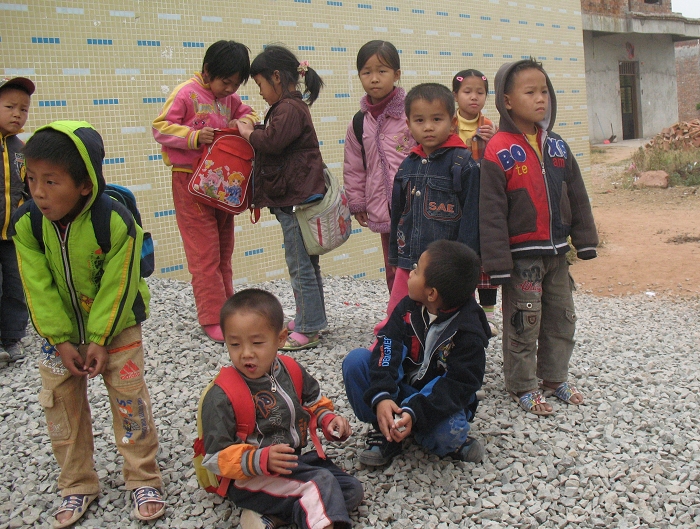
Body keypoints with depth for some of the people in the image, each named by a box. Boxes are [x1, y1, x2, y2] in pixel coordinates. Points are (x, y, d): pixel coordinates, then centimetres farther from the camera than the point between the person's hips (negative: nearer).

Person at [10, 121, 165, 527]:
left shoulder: (117, 222, -27)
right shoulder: (27, 223, -17)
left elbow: (116, 288, -21)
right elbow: (39, 289, -12)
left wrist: (100, 341, -19)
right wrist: (61, 340, -13)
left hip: (116, 323, -3)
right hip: (60, 328, 4)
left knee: (129, 395, -3)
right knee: (61, 399, 6)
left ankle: (144, 479, 14)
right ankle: (78, 485, 23)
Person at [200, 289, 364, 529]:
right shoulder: (221, 397, -18)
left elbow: (313, 402, 18)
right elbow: (216, 458, -18)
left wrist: (328, 419, -4)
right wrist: (262, 460, -33)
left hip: (295, 461, 8)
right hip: (251, 480, -8)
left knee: (352, 490, -2)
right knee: (321, 483, -28)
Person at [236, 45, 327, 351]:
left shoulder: (289, 108, -14)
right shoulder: (289, 106, 19)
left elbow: (272, 141, -25)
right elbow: (272, 144, 21)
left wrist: (248, 132, -9)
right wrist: (251, 132, 8)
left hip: (298, 199, -11)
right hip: (294, 197, 11)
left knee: (300, 265, -5)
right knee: (305, 262, 17)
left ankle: (308, 330, 2)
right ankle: (308, 319, 27)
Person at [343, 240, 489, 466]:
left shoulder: (469, 333, -20)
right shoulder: (409, 308, -7)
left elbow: (459, 385, -25)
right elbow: (388, 347, -16)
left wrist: (415, 413, -39)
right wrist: (381, 396, -33)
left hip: (440, 402, -5)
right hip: (400, 387, 5)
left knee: (448, 433, -39)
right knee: (355, 360, -18)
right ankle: (385, 431, -8)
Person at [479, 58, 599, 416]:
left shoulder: (557, 146, 6)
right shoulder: (499, 152, -14)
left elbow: (577, 196, 12)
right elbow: (491, 211, -15)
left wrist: (584, 240, 9)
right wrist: (498, 262, -17)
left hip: (557, 252, 7)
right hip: (521, 255, -7)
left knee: (561, 318, 16)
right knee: (523, 324, 4)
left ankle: (555, 377, 33)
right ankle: (523, 386, 20)